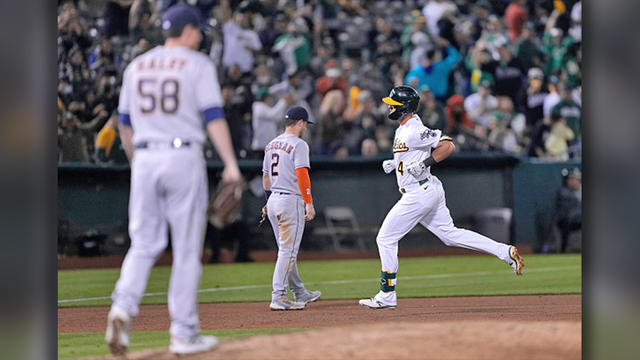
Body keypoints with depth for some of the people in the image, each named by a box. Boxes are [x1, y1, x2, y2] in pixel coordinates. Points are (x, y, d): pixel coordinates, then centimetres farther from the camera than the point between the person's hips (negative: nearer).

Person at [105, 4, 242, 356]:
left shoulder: (136, 66, 13)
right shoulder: (198, 64, -1)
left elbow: (125, 124, 17)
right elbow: (213, 116, -10)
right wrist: (230, 163, -14)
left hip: (145, 158, 4)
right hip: (183, 157, -4)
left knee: (143, 243, 9)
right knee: (187, 248, 3)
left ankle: (123, 307, -16)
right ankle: (183, 333, 4)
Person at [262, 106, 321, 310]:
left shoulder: (271, 145, 15)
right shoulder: (298, 144, -10)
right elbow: (302, 175, -19)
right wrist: (309, 203, -19)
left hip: (273, 201, 9)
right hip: (291, 201, -9)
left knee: (287, 250, 15)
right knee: (288, 251, -8)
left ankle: (300, 293, 24)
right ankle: (278, 297, -13)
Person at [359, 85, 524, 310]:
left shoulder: (415, 131, -18)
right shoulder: (403, 130, 14)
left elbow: (447, 145, -22)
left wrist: (424, 163, -26)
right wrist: (394, 164, 14)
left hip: (419, 194, -11)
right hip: (430, 191, 11)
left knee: (386, 239, -2)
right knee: (450, 234, 12)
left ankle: (387, 296, 3)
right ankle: (506, 252, 7)